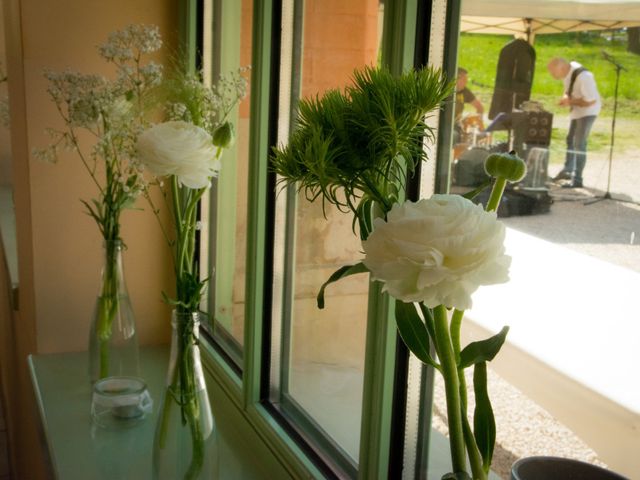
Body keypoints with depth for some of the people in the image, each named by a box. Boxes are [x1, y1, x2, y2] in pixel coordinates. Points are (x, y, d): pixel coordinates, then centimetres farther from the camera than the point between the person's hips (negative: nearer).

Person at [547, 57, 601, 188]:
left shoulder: (583, 77, -32)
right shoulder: (567, 71, -9)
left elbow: (591, 101, -27)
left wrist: (570, 102, -25)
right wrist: (566, 97, -10)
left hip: (587, 110, -9)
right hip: (576, 110, 9)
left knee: (579, 143, -11)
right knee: (570, 139, 20)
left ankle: (577, 179, -5)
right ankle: (567, 171, 38)